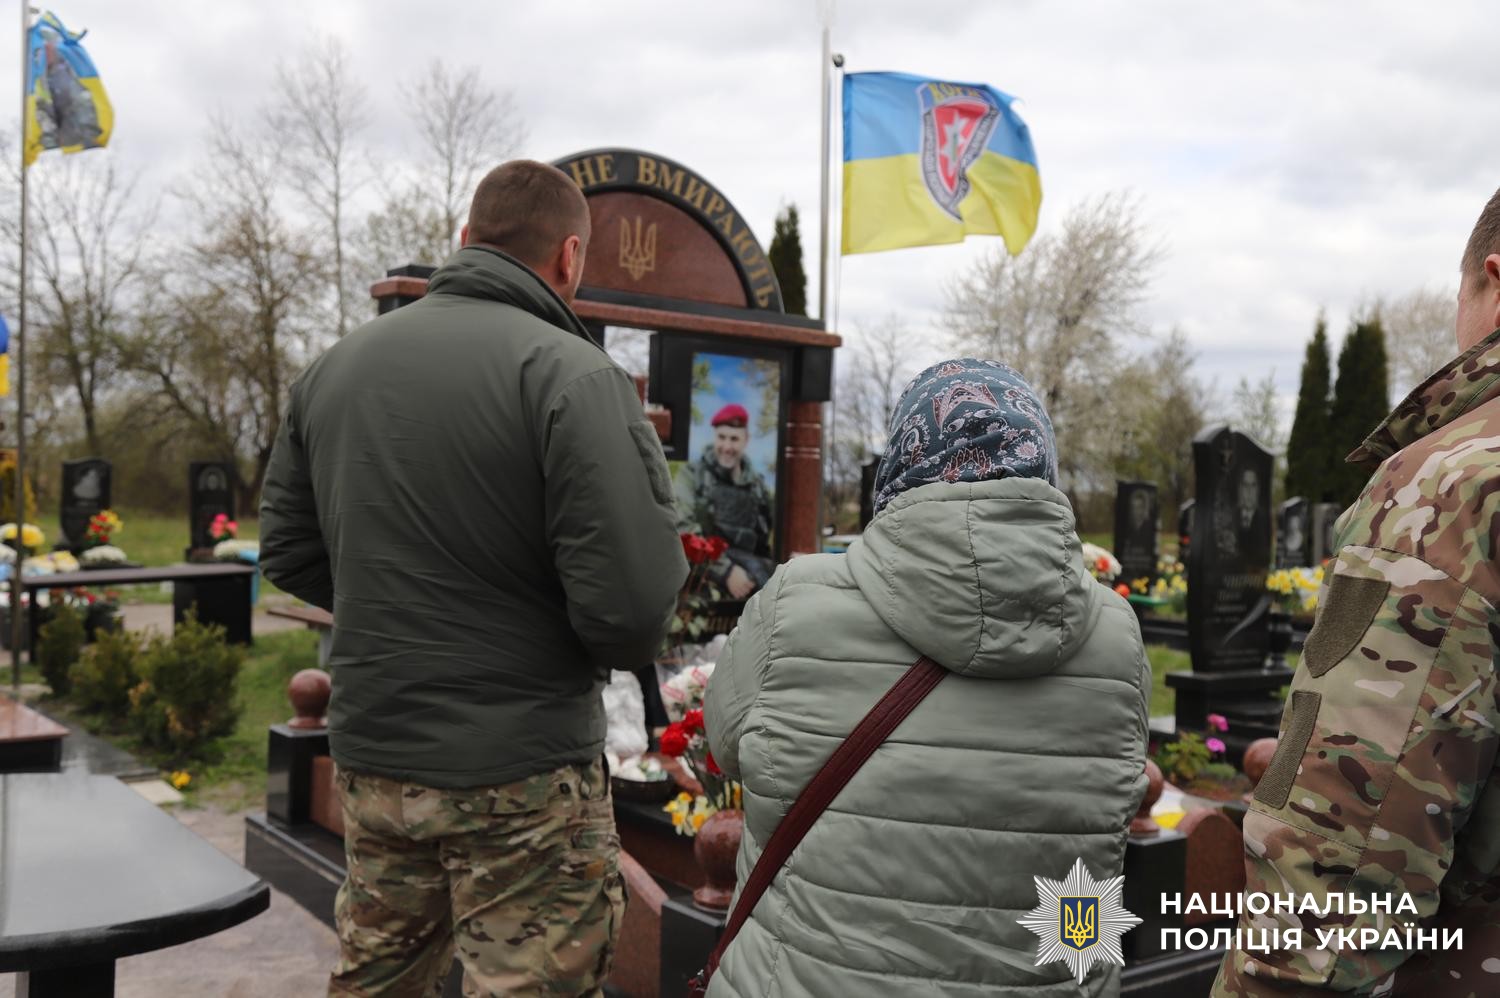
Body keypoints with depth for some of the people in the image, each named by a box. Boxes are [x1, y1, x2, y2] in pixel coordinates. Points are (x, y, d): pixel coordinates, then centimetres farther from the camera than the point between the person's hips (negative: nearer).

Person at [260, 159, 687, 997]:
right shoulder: (573, 376, -17)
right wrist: (621, 644, -2)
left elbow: (289, 553, 11)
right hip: (520, 772, -6)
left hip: (369, 753, 7)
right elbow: (631, 605, -23)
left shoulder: (336, 365, 5)